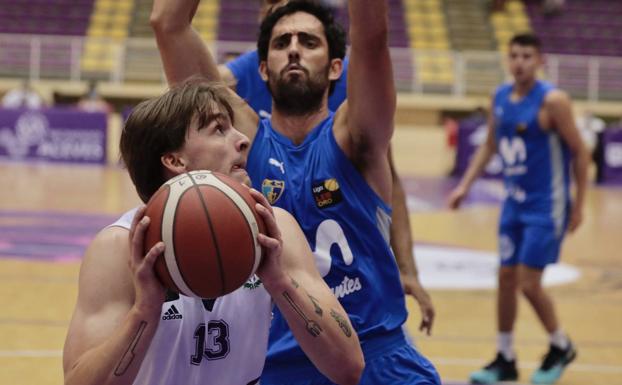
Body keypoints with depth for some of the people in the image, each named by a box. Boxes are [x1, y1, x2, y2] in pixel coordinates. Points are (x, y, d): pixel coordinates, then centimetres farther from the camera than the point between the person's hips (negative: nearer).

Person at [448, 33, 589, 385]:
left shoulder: (552, 101, -17)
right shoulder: (500, 98, 3)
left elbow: (580, 153, -11)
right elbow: (490, 146, 16)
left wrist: (579, 206, -11)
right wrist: (466, 185, 7)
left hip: (546, 207, -6)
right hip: (515, 202, 6)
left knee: (529, 284, -7)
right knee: (506, 279, 8)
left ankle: (561, 348, 17)